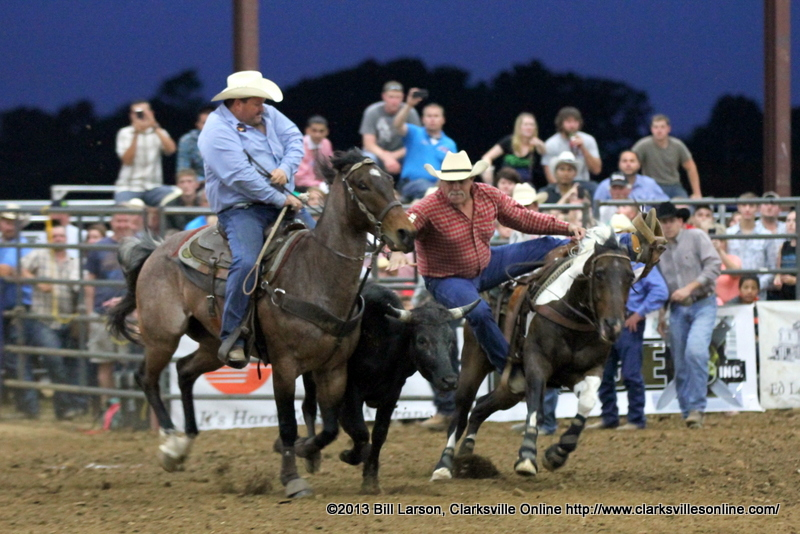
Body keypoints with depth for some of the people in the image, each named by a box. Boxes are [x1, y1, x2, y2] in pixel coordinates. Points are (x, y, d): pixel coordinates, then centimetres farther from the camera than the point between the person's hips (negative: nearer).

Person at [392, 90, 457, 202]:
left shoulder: (450, 144, 20)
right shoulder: (415, 134, 13)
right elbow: (398, 125, -7)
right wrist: (409, 105, -21)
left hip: (438, 184, 3)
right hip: (412, 183, -3)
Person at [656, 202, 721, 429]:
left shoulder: (697, 237, -2)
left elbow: (713, 266, -11)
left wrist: (689, 287, -19)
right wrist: (660, 317, 17)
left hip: (703, 305, -5)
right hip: (677, 309, 5)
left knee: (695, 351, -24)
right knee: (680, 364, 4)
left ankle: (696, 407, -18)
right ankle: (687, 411, 14)